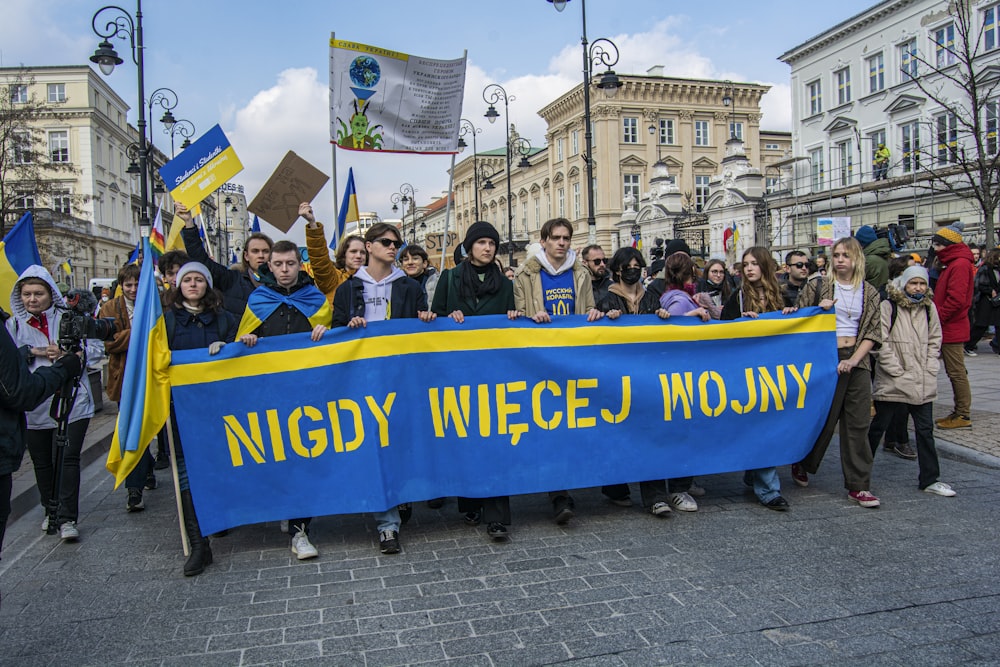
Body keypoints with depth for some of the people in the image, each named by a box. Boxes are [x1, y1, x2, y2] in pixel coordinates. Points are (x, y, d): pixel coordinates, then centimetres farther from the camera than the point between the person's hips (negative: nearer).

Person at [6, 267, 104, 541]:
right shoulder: (13, 325, 7)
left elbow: (97, 350, -1)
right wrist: (33, 352, -15)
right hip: (33, 407, 3)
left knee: (67, 459, -7)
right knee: (42, 462, 14)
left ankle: (67, 518, 1)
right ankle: (51, 512, 33)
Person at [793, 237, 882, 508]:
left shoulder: (869, 292, 7)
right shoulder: (817, 287, 0)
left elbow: (873, 332, 4)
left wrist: (853, 359, -9)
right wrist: (818, 310, -16)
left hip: (857, 361, 3)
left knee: (858, 423, 3)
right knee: (824, 419, 3)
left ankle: (858, 485, 10)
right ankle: (802, 464, 27)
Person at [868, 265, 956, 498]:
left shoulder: (929, 307, 8)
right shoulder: (888, 307, -10)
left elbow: (935, 340, 14)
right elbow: (881, 343, -12)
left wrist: (929, 369, 3)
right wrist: (898, 371, -14)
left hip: (923, 383, 5)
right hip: (893, 381, -5)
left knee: (925, 430, 10)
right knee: (877, 428, 5)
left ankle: (929, 479, 19)